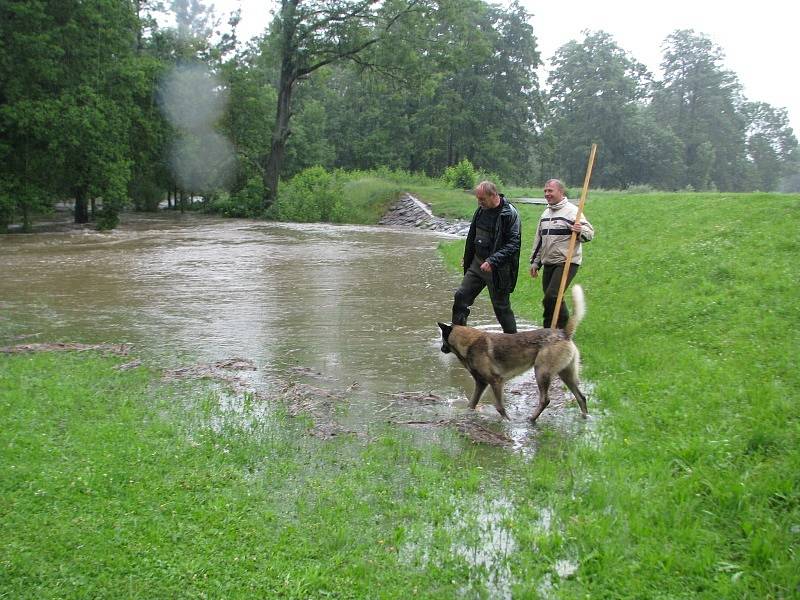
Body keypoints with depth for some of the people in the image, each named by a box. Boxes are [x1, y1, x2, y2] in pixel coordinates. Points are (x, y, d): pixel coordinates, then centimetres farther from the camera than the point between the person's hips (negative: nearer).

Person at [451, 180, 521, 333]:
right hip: (477, 263, 7)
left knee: (501, 306, 3)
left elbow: (514, 244, -21)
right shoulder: (481, 210, 4)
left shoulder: (510, 214, -17)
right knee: (461, 296, 3)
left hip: (498, 269, -7)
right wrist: (467, 262, 19)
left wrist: (492, 261, -29)